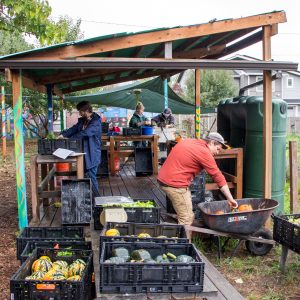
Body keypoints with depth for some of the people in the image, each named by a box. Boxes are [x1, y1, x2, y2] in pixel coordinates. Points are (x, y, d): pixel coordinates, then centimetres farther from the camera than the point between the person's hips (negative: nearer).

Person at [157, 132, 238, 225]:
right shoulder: (205, 153, -10)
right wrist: (230, 199, -2)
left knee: (186, 216, 16)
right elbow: (218, 177, -7)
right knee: (187, 219, -4)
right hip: (175, 183, -9)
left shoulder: (188, 141, 13)